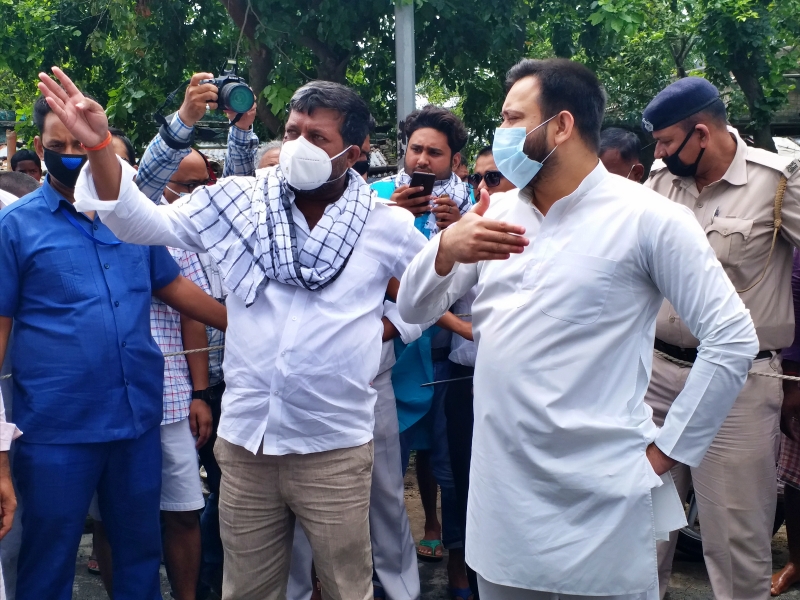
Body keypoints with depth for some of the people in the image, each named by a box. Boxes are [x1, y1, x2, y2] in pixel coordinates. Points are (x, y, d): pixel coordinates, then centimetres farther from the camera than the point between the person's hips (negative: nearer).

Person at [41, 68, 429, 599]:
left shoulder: (386, 226, -3)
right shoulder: (240, 201, 1)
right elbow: (141, 222, -1)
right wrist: (99, 143, -11)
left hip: (335, 447, -2)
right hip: (245, 438, 2)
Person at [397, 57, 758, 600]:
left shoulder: (648, 217, -8)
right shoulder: (496, 214, 6)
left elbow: (733, 339, -8)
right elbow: (414, 308, 7)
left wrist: (668, 451, -7)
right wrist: (446, 249, -13)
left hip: (604, 497, -4)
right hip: (500, 492, 5)